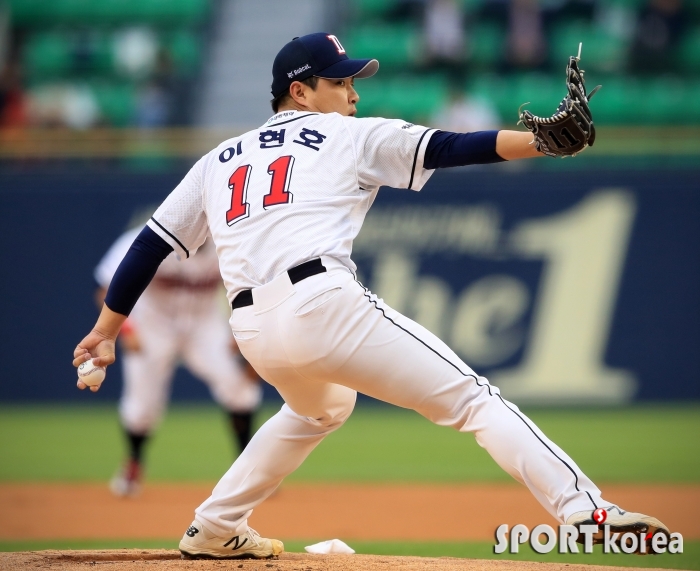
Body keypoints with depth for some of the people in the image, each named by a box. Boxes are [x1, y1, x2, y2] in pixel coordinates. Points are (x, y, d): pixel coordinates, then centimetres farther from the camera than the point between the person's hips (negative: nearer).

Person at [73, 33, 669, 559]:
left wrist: (105, 332, 30)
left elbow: (149, 246, 24)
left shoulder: (218, 160, 26)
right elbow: (448, 148, 2)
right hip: (324, 304, -6)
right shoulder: (350, 136, 13)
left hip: (252, 332, 6)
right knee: (472, 398, -4)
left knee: (321, 407, 37)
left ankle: (214, 529, 36)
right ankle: (585, 509, -20)